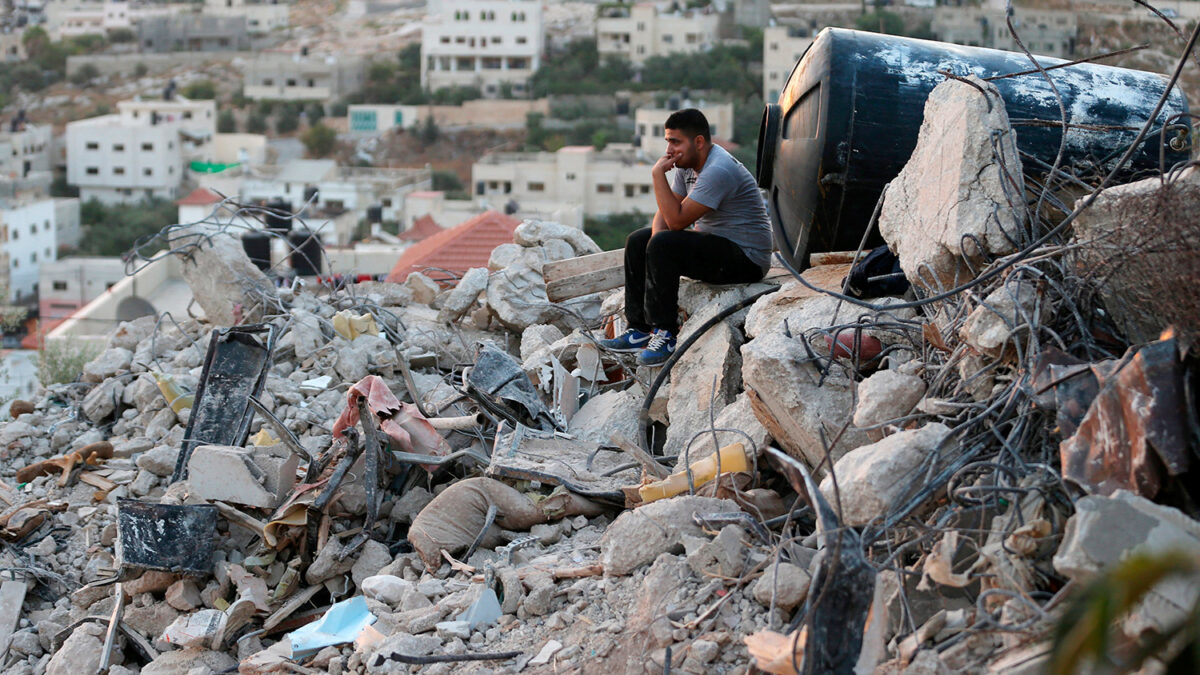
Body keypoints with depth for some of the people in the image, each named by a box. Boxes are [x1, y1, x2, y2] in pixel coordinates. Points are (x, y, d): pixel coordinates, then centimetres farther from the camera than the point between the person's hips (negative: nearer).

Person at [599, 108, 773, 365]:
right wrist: (658, 232, -13)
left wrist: (658, 174, -23)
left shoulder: (718, 171, -24)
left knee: (664, 246, -28)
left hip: (746, 257, -10)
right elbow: (666, 212, 9)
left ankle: (666, 335, -21)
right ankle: (640, 330, 4)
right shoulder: (687, 164, 7)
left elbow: (677, 220, -27)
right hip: (715, 245, 10)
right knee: (638, 242, 7)